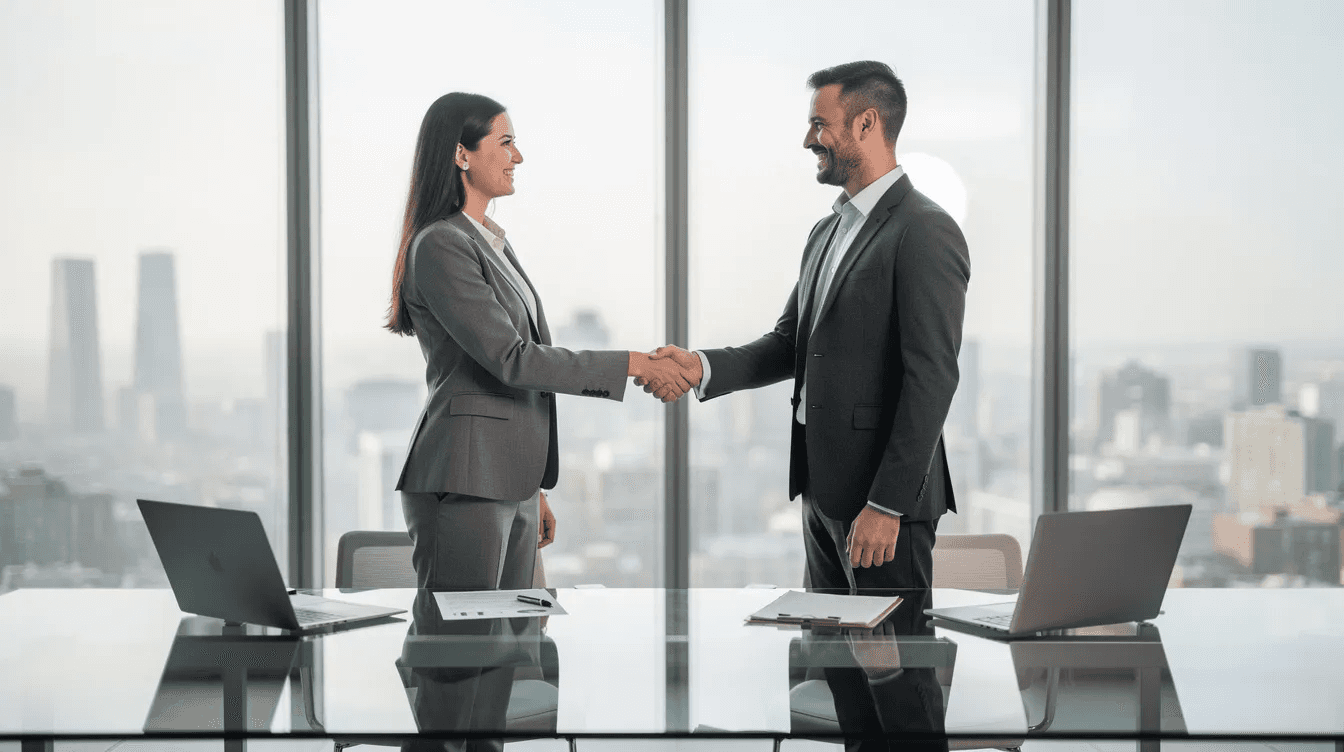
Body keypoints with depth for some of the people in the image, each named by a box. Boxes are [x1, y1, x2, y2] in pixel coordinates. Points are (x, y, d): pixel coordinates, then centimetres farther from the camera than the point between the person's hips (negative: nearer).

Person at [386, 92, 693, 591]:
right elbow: (509, 358, -19)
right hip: (463, 485, -9)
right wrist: (630, 364, -16)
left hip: (512, 485, 9)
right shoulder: (440, 246, -12)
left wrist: (534, 489, 21)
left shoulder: (494, 243, 18)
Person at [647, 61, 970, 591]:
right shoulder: (827, 232, 17)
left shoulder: (925, 233, -14)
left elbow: (931, 379, -19)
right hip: (822, 487, 9)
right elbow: (789, 344, 18)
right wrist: (703, 367, -1)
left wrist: (887, 505, -22)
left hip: (884, 489, -9)